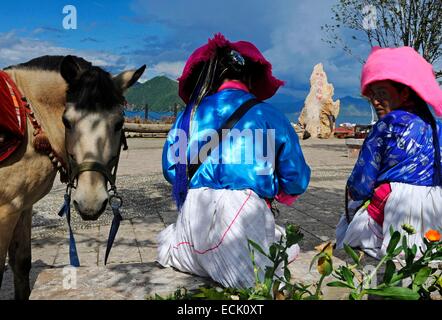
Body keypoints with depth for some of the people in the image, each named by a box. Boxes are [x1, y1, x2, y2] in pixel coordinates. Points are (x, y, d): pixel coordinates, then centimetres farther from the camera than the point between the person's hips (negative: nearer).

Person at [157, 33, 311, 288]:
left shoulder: (191, 113, 9)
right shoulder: (271, 117, 3)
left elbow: (170, 169, 15)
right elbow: (297, 180, 7)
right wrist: (279, 194, 30)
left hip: (193, 213, 2)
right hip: (246, 210, -2)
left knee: (168, 243, 33)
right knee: (290, 246, 24)